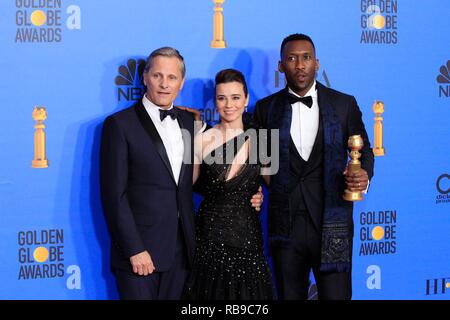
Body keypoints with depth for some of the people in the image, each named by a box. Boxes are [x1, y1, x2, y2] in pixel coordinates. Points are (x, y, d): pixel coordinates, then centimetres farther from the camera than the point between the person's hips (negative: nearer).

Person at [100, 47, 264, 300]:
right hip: (139, 252, -4)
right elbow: (114, 194, -9)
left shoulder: (190, 122, 12)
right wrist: (134, 250, -15)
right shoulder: (120, 125, -5)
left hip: (182, 250, 5)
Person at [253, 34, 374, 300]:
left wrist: (363, 175, -11)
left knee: (336, 294, -3)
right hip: (285, 225, 2)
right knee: (289, 296, 11)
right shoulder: (266, 108, 7)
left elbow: (364, 150, 8)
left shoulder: (344, 105, 3)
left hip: (332, 225, -1)